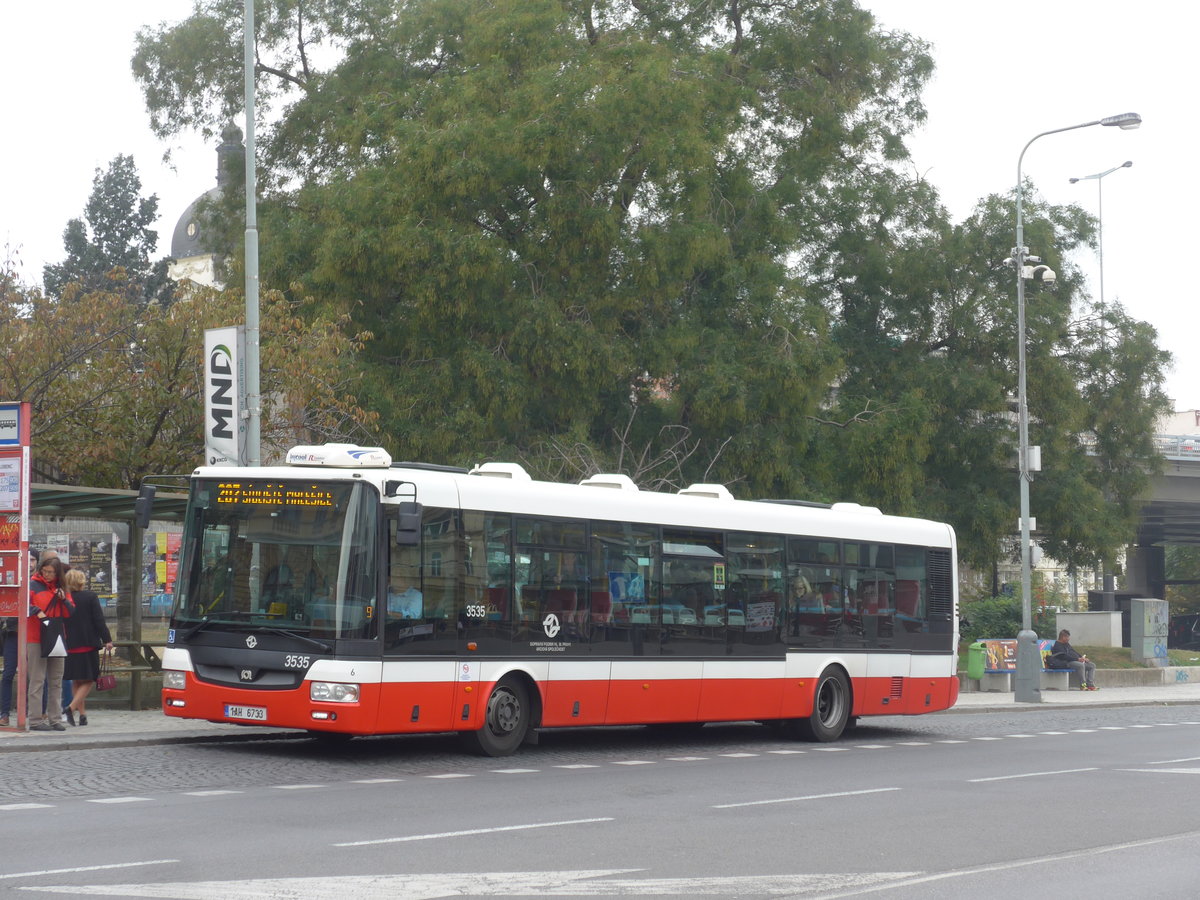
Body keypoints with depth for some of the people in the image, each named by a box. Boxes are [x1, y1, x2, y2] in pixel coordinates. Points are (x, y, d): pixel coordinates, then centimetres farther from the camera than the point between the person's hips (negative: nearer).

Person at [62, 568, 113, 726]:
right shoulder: (91, 597, -6)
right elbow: (99, 620, -9)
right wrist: (107, 639, -4)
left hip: (70, 646, 3)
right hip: (88, 645, -3)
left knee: (76, 682, 14)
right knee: (89, 680, 3)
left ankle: (82, 714, 13)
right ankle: (72, 708, -16)